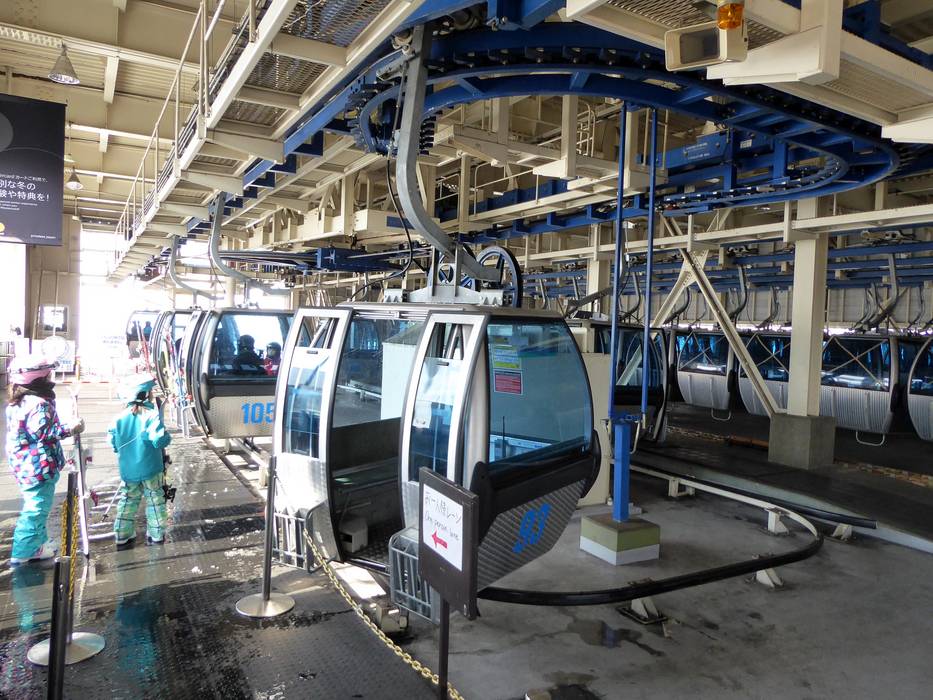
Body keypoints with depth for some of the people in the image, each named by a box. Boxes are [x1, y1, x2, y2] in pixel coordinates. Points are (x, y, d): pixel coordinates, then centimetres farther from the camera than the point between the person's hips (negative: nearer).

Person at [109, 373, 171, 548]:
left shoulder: (120, 417, -3)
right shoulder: (151, 414, -18)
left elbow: (113, 443, 4)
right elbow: (159, 440, -26)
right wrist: (167, 437, -6)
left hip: (127, 470, 4)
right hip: (150, 468, -4)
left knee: (128, 500, 18)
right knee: (155, 500, 10)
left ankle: (122, 536, 22)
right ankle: (156, 536, 17)